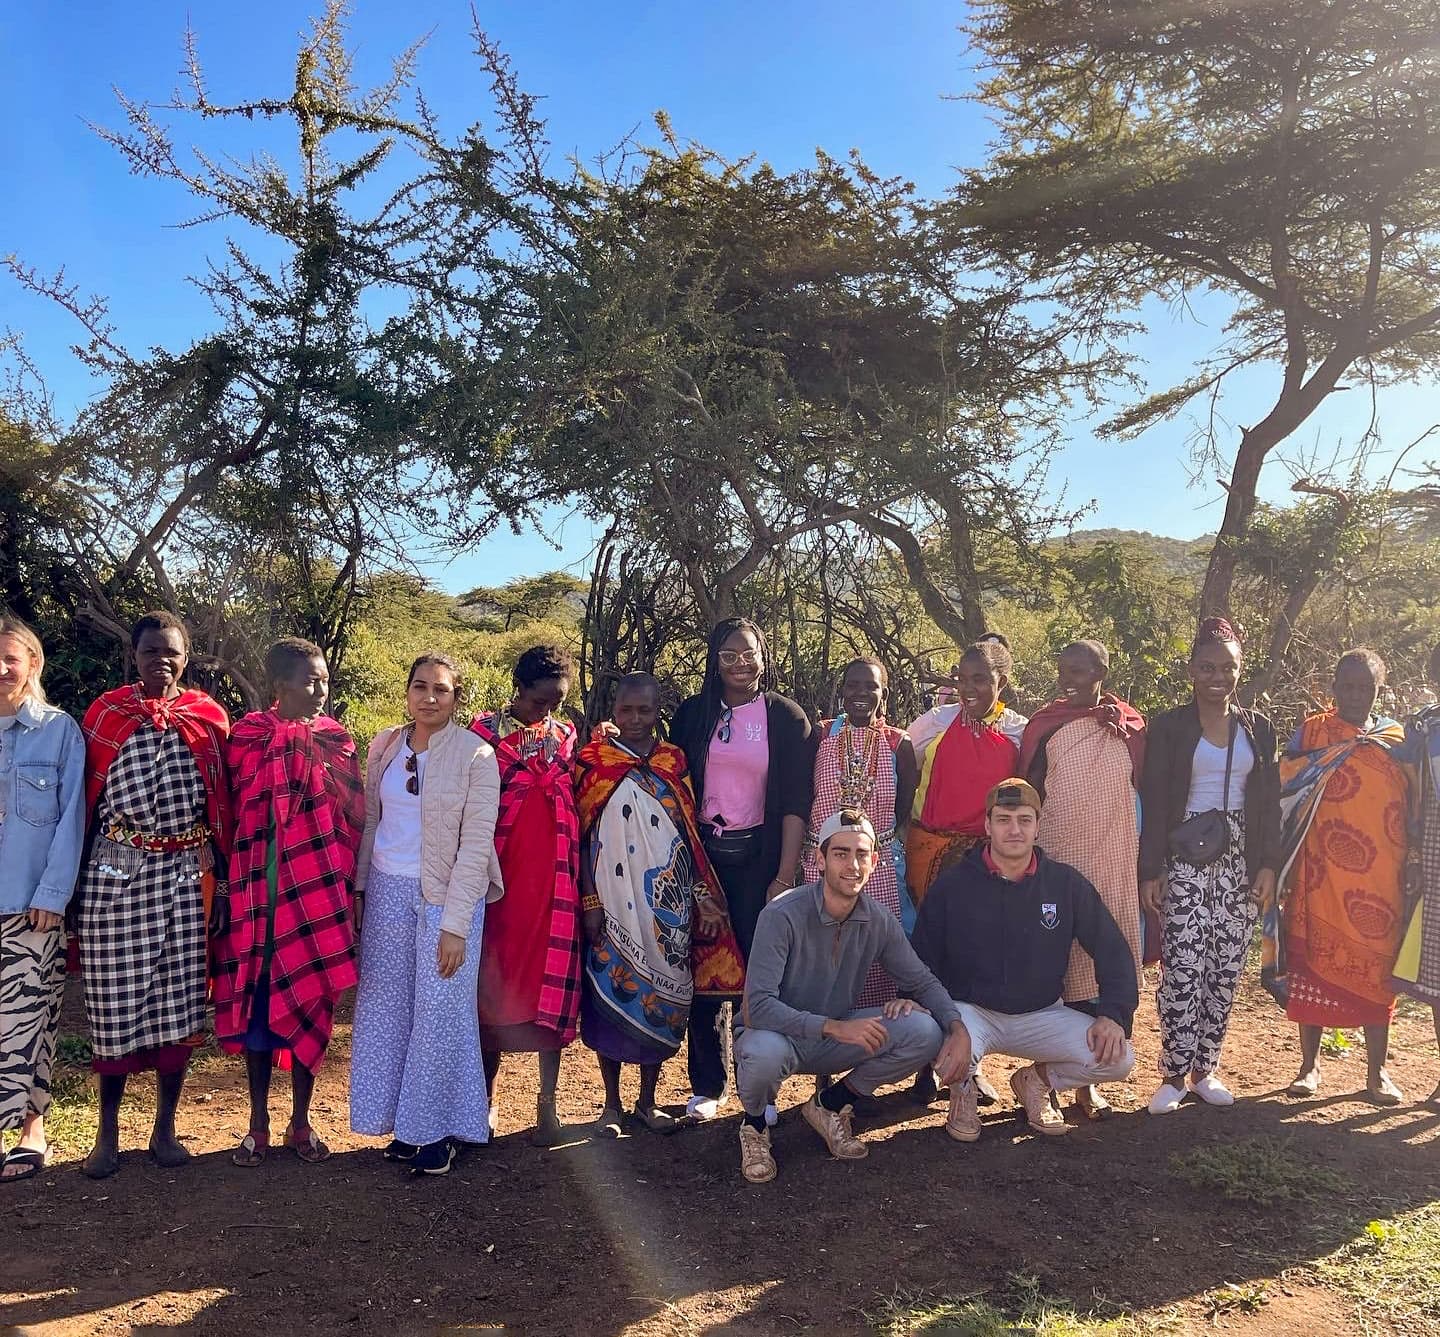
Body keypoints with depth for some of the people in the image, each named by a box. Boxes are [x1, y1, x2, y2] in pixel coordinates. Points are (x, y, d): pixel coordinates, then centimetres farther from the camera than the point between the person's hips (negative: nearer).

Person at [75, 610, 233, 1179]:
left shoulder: (209, 718, 6)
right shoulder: (105, 713, 4)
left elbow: (221, 802, 9)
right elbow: (87, 798, 4)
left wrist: (217, 871, 6)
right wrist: (78, 878, 2)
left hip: (187, 872, 1)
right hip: (116, 870, -1)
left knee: (180, 998, 5)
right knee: (115, 998, 3)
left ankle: (165, 1129, 19)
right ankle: (107, 1133, 18)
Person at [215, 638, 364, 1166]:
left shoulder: (335, 742, 3)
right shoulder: (246, 738, -1)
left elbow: (352, 818, 4)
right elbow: (232, 813, 2)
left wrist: (348, 887, 1)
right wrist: (235, 883, -2)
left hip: (317, 890, 1)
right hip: (259, 889, -1)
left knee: (309, 1000, 7)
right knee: (257, 1001, 6)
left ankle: (301, 1121, 21)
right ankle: (258, 1122, 21)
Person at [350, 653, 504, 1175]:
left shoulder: (476, 756, -10)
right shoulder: (384, 746, 4)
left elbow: (476, 844, -12)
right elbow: (370, 820, 12)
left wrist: (454, 924, -15)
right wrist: (358, 888, 7)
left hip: (447, 896, -5)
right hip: (387, 892, 5)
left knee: (440, 1011, 1)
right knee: (386, 1008, 9)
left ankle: (438, 1130, 17)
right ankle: (406, 1125, 24)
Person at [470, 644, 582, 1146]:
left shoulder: (566, 736, 9)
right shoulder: (485, 733, -2)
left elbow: (578, 808, 13)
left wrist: (582, 883, 5)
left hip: (553, 879, 2)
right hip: (500, 876, -2)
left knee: (551, 985, 2)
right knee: (493, 982, 6)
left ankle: (547, 1101, 11)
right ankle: (485, 1095, 20)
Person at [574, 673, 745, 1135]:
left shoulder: (674, 762, 7)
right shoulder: (593, 761, -1)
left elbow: (691, 835, 7)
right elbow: (581, 836, -2)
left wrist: (704, 897, 1)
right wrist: (589, 901, -8)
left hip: (667, 903, 2)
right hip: (614, 901, -2)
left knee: (663, 996, 7)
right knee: (613, 994, 2)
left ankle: (648, 1101, 22)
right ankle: (612, 1104, 17)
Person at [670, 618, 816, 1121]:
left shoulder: (786, 717, 1)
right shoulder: (693, 714, 6)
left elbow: (795, 802, -4)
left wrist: (785, 876, -11)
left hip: (760, 859, -2)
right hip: (702, 854, 2)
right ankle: (707, 1087, 16)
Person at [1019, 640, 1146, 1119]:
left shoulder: (1129, 726, 5)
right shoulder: (1044, 726, 3)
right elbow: (1029, 795, 5)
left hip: (1112, 863, 1)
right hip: (1055, 860, -1)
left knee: (1101, 964, 3)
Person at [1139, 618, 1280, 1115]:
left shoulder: (1258, 729, 10)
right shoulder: (1169, 727, 1)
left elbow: (1269, 802, 11)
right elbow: (1153, 802, -2)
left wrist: (1268, 864, 2)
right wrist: (1150, 870, -7)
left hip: (1240, 861, 3)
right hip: (1185, 859, -3)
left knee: (1226, 969, 5)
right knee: (1182, 969, -9)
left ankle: (1204, 1068, 16)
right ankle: (1174, 1074, 1)